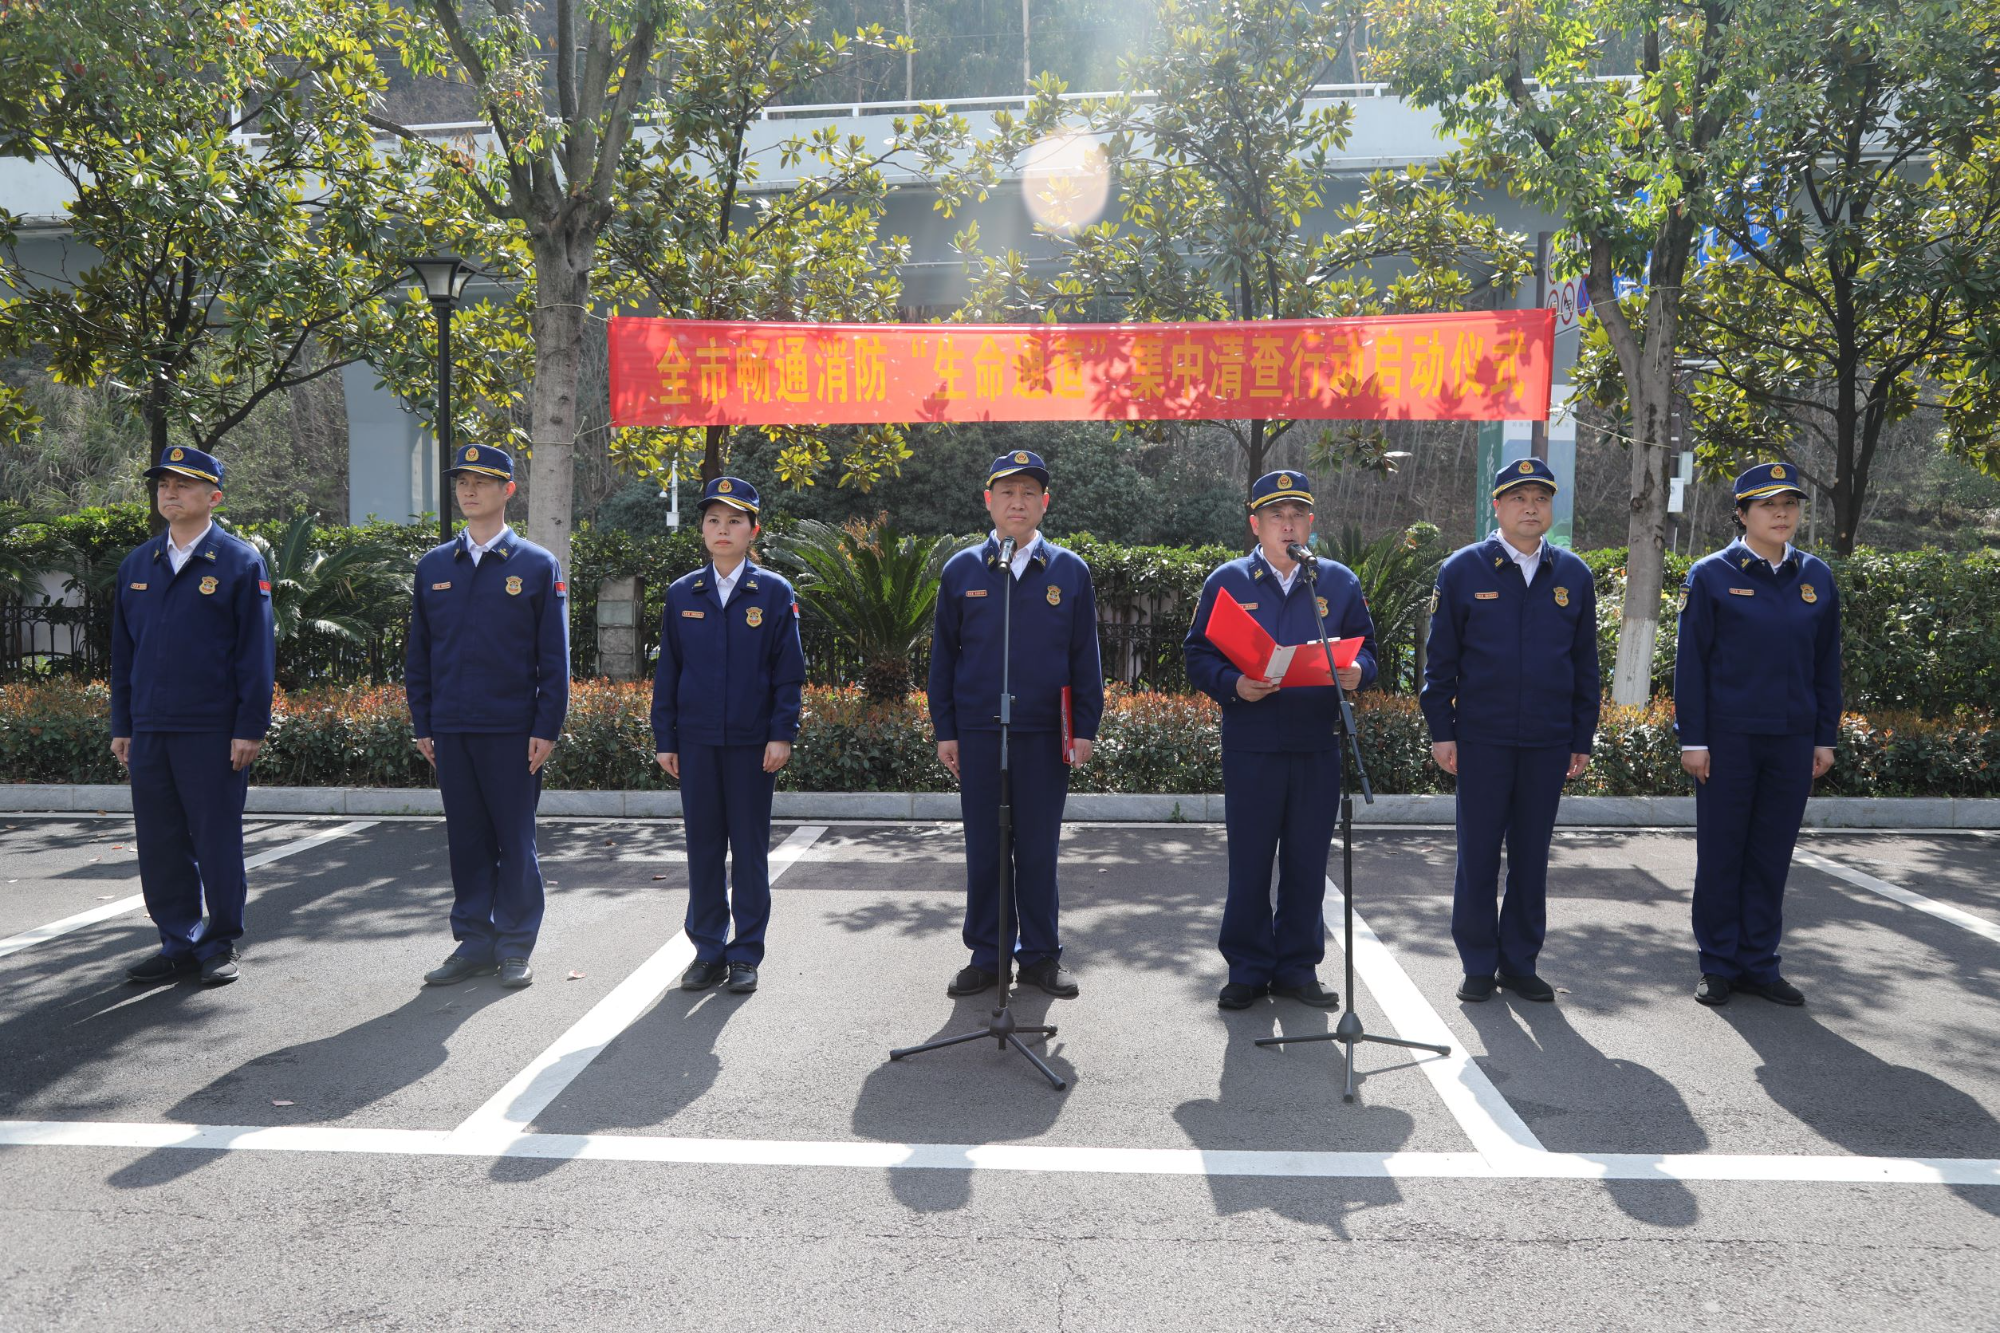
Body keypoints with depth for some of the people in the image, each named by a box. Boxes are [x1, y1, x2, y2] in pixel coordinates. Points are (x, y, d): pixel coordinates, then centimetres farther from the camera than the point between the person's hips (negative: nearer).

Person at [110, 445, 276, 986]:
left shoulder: (241, 563, -2)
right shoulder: (136, 565, 13)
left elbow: (257, 651, -6)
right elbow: (122, 652, 16)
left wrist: (250, 728, -10)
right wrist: (120, 726, 12)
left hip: (214, 733, -5)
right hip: (149, 732, 5)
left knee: (217, 841, 2)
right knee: (160, 842, 10)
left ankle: (221, 945, 15)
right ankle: (178, 943, 21)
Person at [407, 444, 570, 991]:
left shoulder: (538, 566, 0)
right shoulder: (433, 566, 10)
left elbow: (554, 657, -1)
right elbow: (418, 654, 14)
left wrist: (546, 729, -7)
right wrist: (423, 724, 8)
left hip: (513, 732, -3)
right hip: (451, 731, 3)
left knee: (516, 841, 3)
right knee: (466, 839, 9)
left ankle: (515, 946, 14)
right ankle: (474, 941, 20)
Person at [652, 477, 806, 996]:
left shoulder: (774, 593, 0)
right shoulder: (682, 594, 7)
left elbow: (789, 672, -1)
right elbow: (667, 672, 9)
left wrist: (782, 735, -8)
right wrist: (664, 739, 5)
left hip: (753, 744, -2)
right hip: (696, 742, 2)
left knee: (750, 850, 5)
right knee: (703, 848, 8)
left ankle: (746, 954, 15)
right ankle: (708, 950, 20)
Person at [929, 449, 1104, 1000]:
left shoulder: (1070, 571, 5)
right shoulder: (961, 570, 5)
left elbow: (1085, 658, 7)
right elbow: (943, 656, 8)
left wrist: (1086, 728, 1)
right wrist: (945, 731, 4)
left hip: (1045, 734, 0)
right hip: (978, 732, 0)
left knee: (1039, 849, 6)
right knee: (984, 849, 7)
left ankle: (1041, 953, 20)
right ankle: (988, 955, 19)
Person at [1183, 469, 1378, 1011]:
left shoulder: (1339, 583, 11)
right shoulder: (1227, 582, 5)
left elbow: (1365, 650, 13)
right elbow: (1198, 656, 3)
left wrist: (1357, 673, -11)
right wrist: (1234, 685, -16)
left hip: (1318, 747, 2)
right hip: (1250, 747, -2)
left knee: (1308, 863, 8)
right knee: (1248, 862, 3)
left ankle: (1298, 967, 22)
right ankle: (1248, 970, 16)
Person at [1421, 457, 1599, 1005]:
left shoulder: (1573, 576, 8)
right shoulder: (1462, 570, 0)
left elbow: (1585, 665, 11)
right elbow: (1440, 658, 1)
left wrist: (1583, 740, 8)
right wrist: (1441, 731, -4)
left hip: (1549, 743, 3)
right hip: (1481, 739, -2)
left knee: (1532, 856, 10)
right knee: (1478, 855, 3)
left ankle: (1521, 962, 22)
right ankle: (1478, 965, 15)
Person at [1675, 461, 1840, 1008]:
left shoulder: (1817, 578, 9)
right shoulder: (1711, 575, -3)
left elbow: (1827, 664, 12)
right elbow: (1690, 662, -4)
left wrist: (1825, 737, 8)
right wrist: (1692, 738, -8)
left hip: (1793, 739, 3)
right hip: (1728, 737, -3)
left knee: (1772, 856, 10)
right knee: (1720, 855, 4)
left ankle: (1759, 962, 21)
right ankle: (1719, 965, 15)